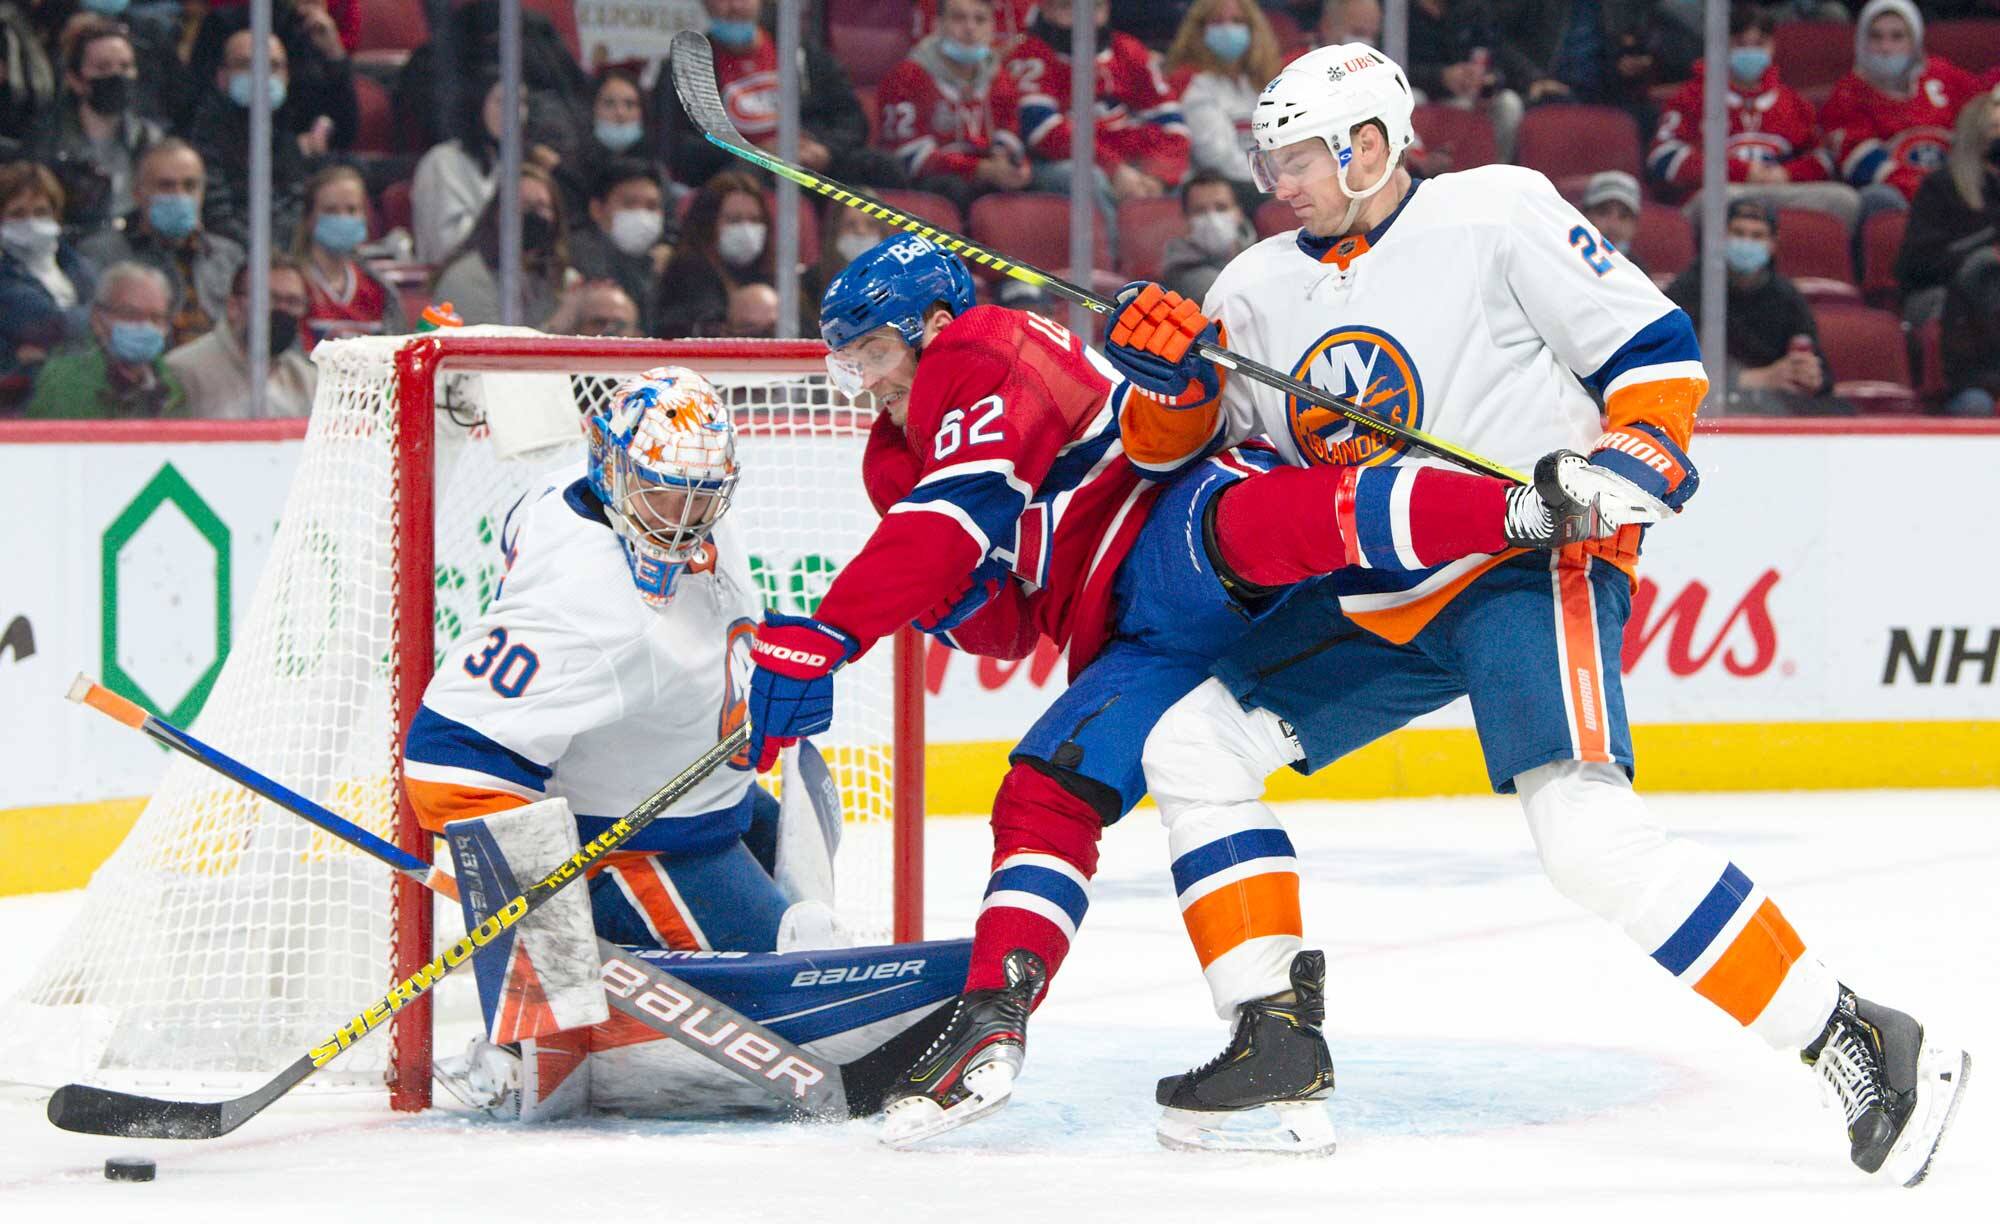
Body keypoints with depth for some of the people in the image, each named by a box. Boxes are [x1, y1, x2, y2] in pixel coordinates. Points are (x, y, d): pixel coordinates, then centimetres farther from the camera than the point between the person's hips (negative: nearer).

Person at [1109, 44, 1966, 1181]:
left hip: (1532, 565, -8)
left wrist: (1634, 455, -25)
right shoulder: (1257, 290, 10)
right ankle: (1280, 1050, 6)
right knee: (1191, 748, 1)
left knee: (1590, 837, -27)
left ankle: (1859, 1046, -22)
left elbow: (1655, 346, -8)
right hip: (1376, 595, 8)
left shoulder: (1498, 213, -9)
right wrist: (1167, 375, -9)